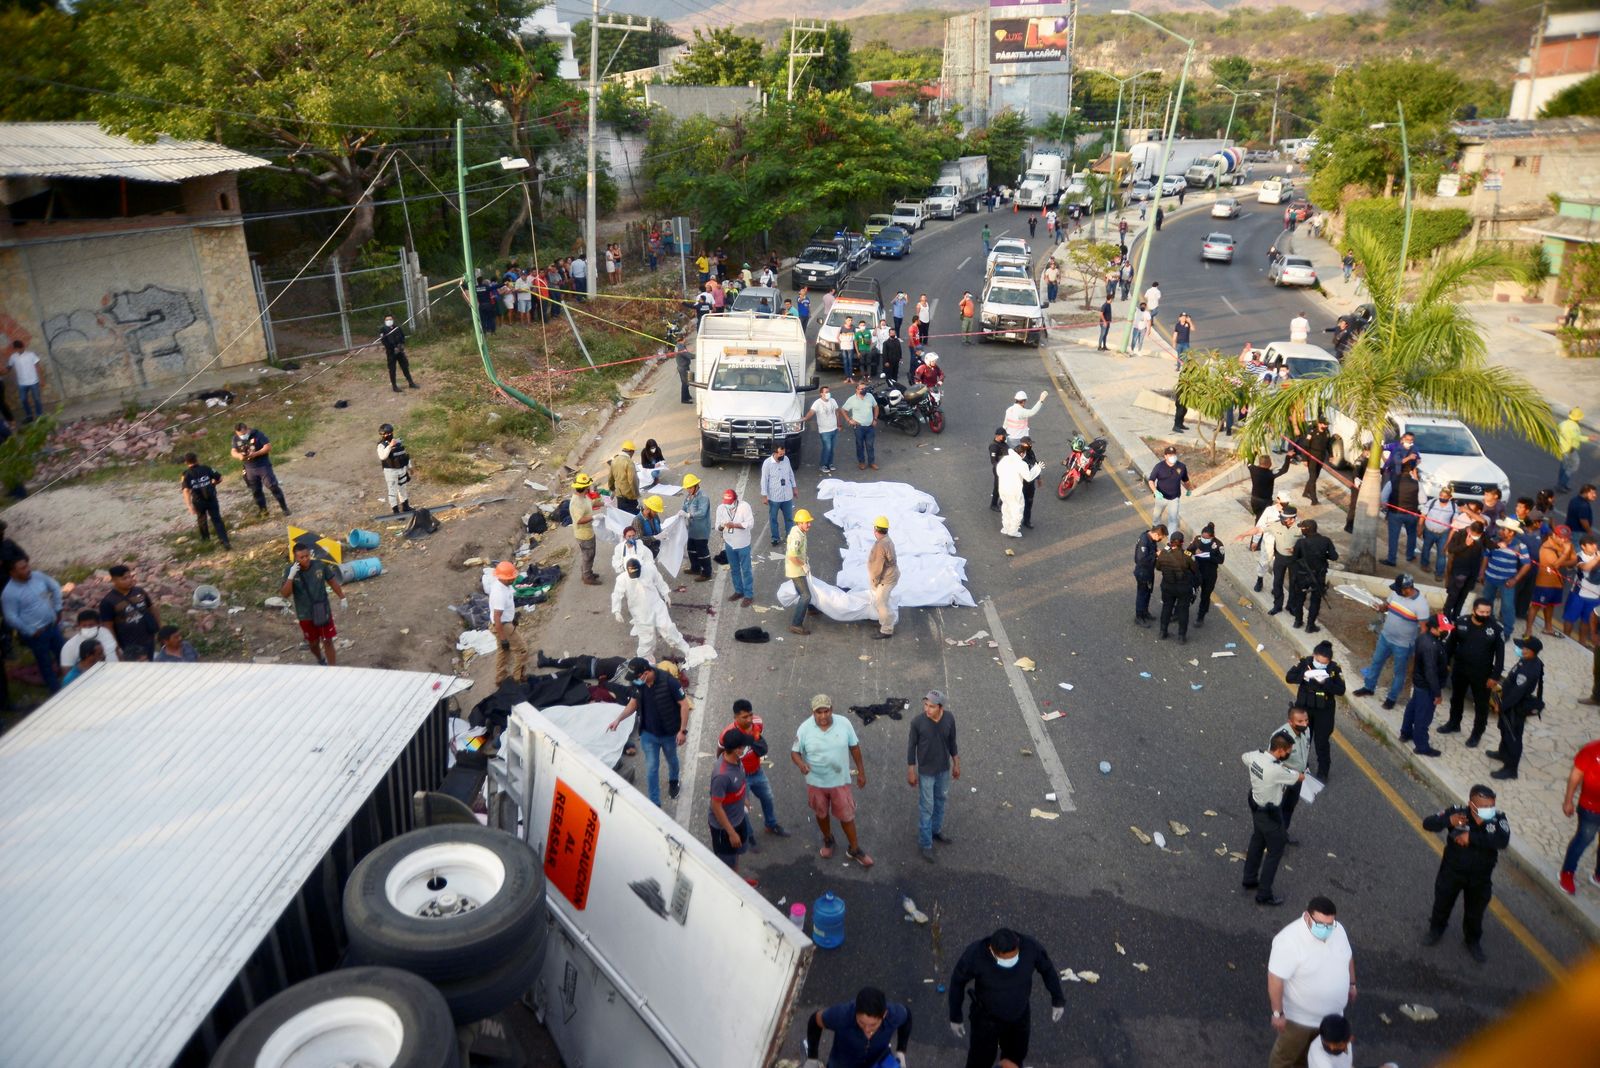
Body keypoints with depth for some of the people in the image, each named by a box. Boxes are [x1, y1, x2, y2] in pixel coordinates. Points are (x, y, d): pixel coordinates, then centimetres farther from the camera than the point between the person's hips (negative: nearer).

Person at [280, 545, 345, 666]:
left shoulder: (320, 565, -13)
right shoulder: (290, 571, -15)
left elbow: (333, 582, 1)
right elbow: (284, 594, -23)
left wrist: (342, 598, 7)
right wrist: (291, 576, -36)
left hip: (324, 611, -1)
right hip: (306, 615, 1)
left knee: (328, 642, 4)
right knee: (313, 643, 18)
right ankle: (321, 661, 46)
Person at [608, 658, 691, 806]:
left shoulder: (668, 681, -30)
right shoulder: (638, 683, -15)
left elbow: (684, 704, -22)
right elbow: (633, 703, 2)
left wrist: (683, 730, -20)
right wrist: (619, 719, -12)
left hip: (669, 733, -2)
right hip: (648, 734, 2)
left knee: (671, 760, 25)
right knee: (651, 768, 5)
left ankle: (673, 781, 56)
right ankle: (654, 803, 18)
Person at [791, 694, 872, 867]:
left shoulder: (844, 724, -17)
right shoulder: (804, 729, -19)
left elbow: (854, 747, -3)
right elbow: (794, 752, -9)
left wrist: (861, 772, 3)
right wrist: (800, 764, -32)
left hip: (840, 781, 0)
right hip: (816, 783, 0)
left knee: (846, 815, 12)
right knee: (821, 814, 22)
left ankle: (854, 849, 33)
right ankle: (828, 840, 49)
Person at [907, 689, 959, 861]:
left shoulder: (949, 718, -17)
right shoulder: (917, 722, -26)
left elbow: (952, 742, 0)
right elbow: (911, 747, -13)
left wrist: (956, 764, 9)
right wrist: (911, 772, -7)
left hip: (944, 769, 4)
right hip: (926, 771, -4)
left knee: (940, 801, 23)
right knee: (926, 807, 8)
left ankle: (936, 831, 46)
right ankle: (925, 844, 24)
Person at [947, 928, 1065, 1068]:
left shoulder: (1030, 947, -32)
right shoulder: (975, 954, -37)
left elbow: (1047, 969, -9)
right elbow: (957, 981, -17)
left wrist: (1058, 1000, 3)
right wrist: (955, 1017, -6)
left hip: (1020, 1015, 3)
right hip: (986, 1018, -3)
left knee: (1015, 1056, 26)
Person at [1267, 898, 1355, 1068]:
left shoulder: (1338, 929, -14)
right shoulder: (1289, 941, -35)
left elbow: (1347, 956, 7)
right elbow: (1275, 978, -29)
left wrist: (1351, 983, 16)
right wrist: (1277, 1012, -23)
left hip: (1330, 1012, 6)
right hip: (1299, 1015, -6)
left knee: (1311, 1047, 30)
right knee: (1287, 1053, 18)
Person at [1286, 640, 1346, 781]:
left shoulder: (1335, 668, -16)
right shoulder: (1304, 662, -14)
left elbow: (1341, 690, -19)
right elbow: (1288, 677, -14)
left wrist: (1325, 682, -33)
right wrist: (1304, 676, -31)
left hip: (1324, 710, -2)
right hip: (1304, 707, 2)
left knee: (1321, 742, 10)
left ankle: (1323, 772, 31)